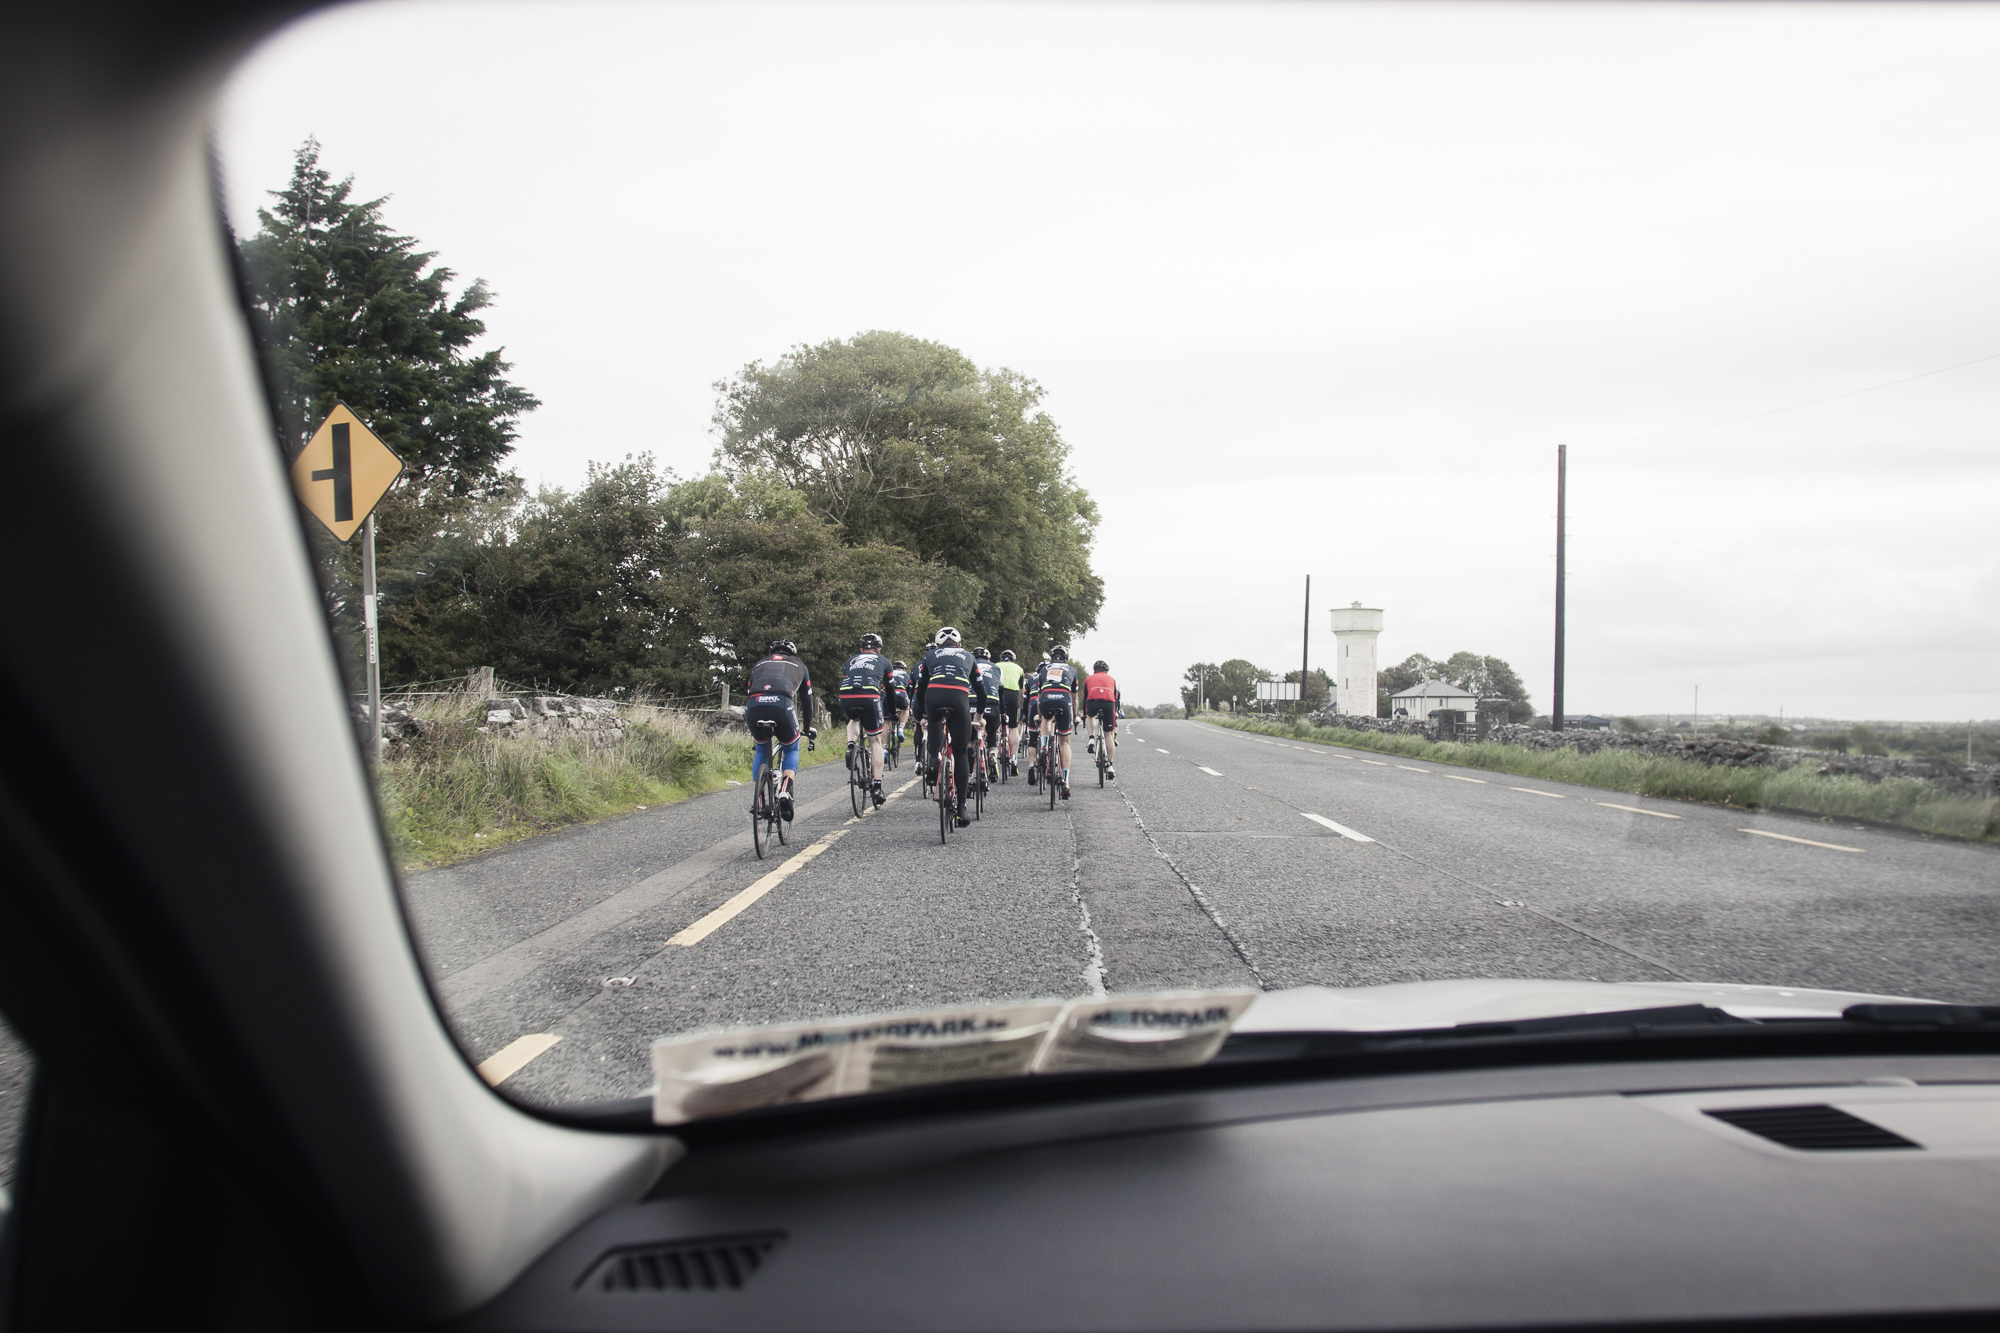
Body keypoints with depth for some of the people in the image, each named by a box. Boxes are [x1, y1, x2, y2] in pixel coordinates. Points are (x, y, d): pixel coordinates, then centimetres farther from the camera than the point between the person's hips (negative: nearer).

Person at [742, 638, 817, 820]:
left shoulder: (759, 664, 37)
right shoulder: (799, 665, 33)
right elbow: (807, 700, 37)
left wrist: (749, 725, 51)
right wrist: (808, 729, 49)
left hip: (754, 705, 2)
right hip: (782, 705, -2)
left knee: (761, 749, 29)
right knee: (792, 749, 23)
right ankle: (785, 792, -2)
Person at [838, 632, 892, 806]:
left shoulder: (851, 660, 33)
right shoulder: (884, 661, 28)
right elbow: (889, 690, 28)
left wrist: (846, 716, 45)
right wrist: (889, 716, 38)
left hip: (846, 697, 2)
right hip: (869, 697, -2)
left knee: (853, 720, 37)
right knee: (875, 741, 11)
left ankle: (850, 746, 7)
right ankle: (877, 787, 5)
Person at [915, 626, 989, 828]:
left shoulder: (930, 655, 29)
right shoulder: (967, 656, 32)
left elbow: (920, 688, 28)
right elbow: (980, 689, 33)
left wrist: (923, 715, 39)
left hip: (934, 699, 0)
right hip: (959, 700, 0)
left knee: (934, 722, 35)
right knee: (961, 754, 8)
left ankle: (934, 756, 7)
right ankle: (961, 810, 3)